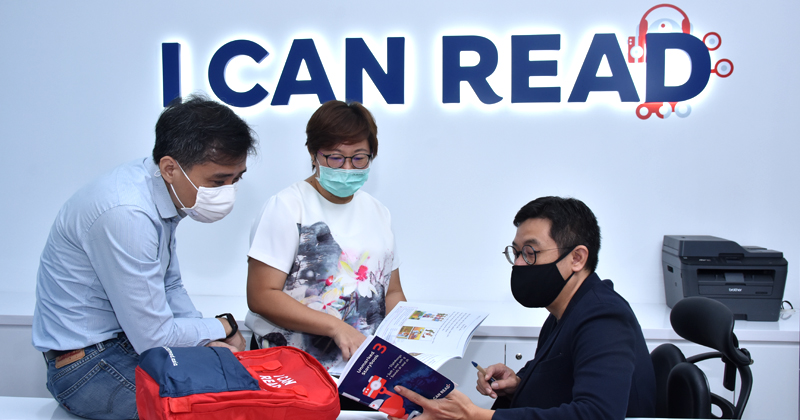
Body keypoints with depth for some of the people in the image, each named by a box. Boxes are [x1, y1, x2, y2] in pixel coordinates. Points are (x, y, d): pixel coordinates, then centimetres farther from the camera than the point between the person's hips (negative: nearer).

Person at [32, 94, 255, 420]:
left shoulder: (166, 192, -2)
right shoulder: (126, 215, -30)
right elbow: (154, 338, -24)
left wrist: (210, 341, -2)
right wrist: (222, 328, -9)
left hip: (131, 338, 9)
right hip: (89, 367, -9)